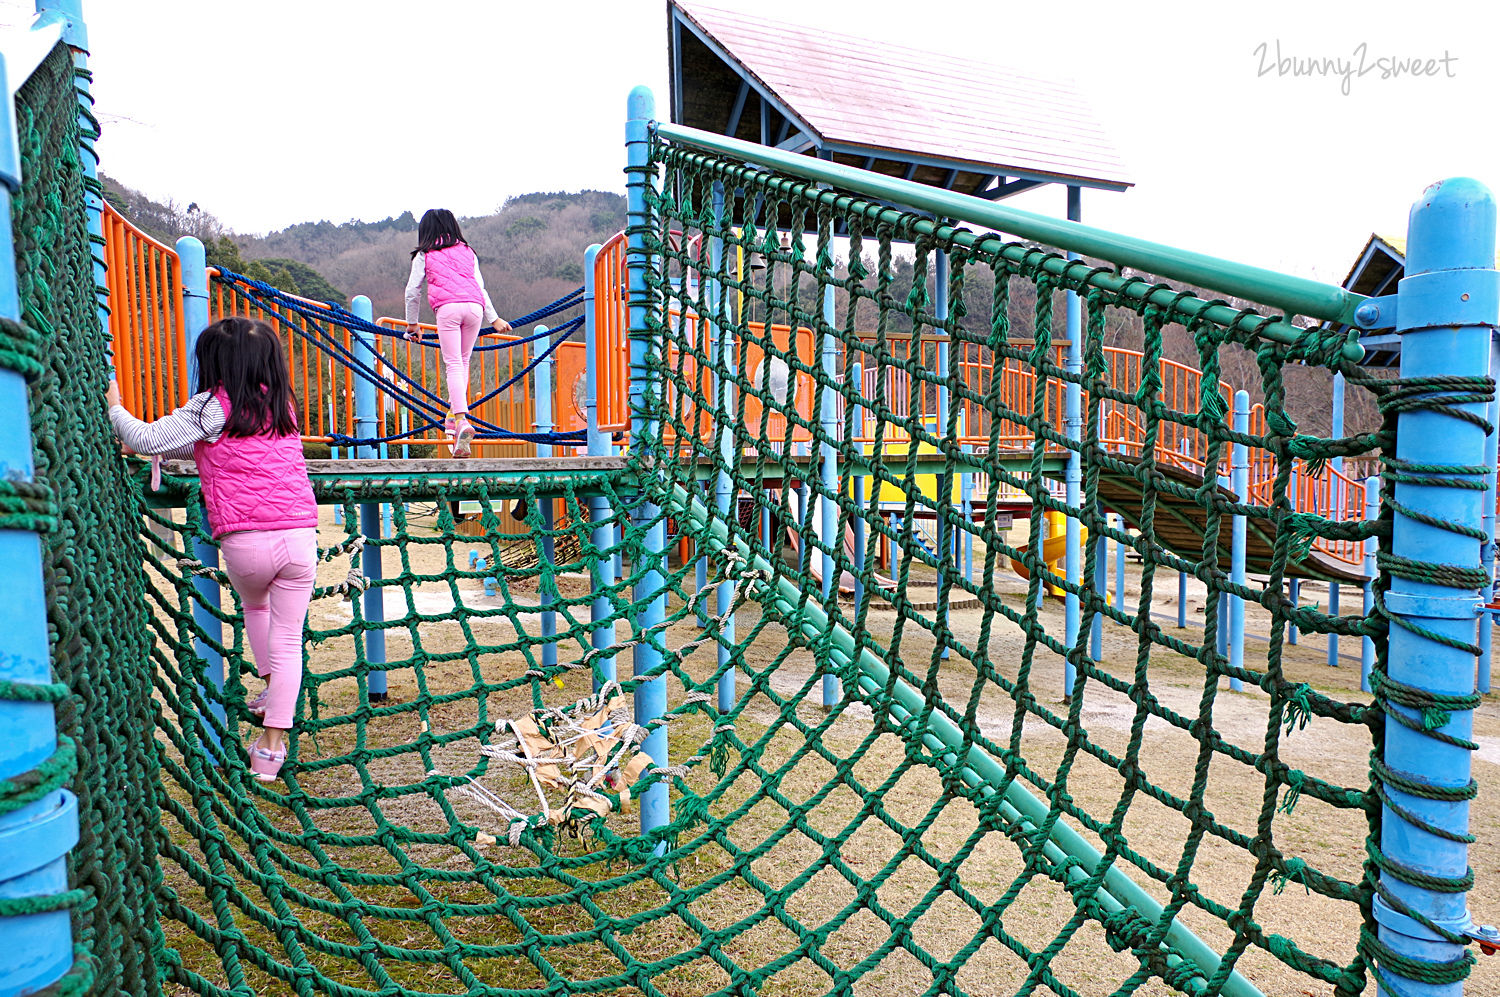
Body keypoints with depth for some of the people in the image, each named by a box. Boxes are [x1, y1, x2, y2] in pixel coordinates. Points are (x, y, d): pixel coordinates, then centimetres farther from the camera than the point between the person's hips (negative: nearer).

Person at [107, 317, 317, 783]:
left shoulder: (212, 407, 0)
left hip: (246, 541, -3)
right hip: (300, 535, 3)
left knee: (254, 604, 31)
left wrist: (115, 408, 17)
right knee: (287, 638, 6)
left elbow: (147, 438, 0)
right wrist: (168, 449, 32)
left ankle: (271, 687, 33)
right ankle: (273, 745, 6)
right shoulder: (282, 405, 16)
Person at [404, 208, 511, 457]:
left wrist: (412, 324, 25)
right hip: (474, 306, 3)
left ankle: (461, 420, -23)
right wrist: (494, 318, 28)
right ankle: (454, 413, 13)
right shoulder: (467, 252, 24)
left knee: (453, 365, -8)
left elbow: (412, 291, 15)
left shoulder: (424, 255, 16)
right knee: (463, 362, 17)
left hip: (447, 308, -3)